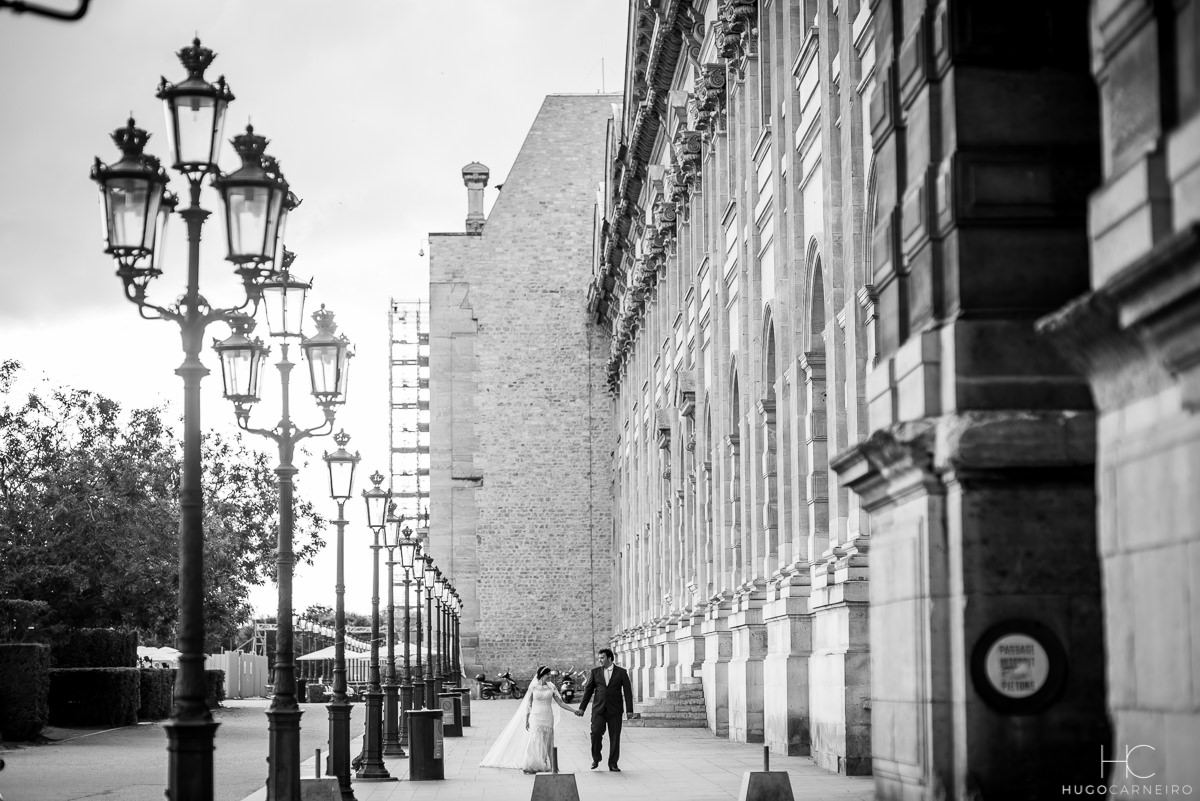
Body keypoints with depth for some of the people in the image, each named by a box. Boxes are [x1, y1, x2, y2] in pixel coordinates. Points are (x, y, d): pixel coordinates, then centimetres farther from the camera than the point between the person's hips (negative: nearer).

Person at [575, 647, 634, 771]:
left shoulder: (621, 672, 3)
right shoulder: (595, 672, 8)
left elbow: (628, 691, 1)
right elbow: (588, 691, 9)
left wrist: (629, 710, -5)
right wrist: (582, 708, 3)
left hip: (614, 710, -1)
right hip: (598, 709, 1)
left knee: (615, 737, 0)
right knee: (596, 733, -15)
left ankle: (613, 764, 9)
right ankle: (596, 759, 4)